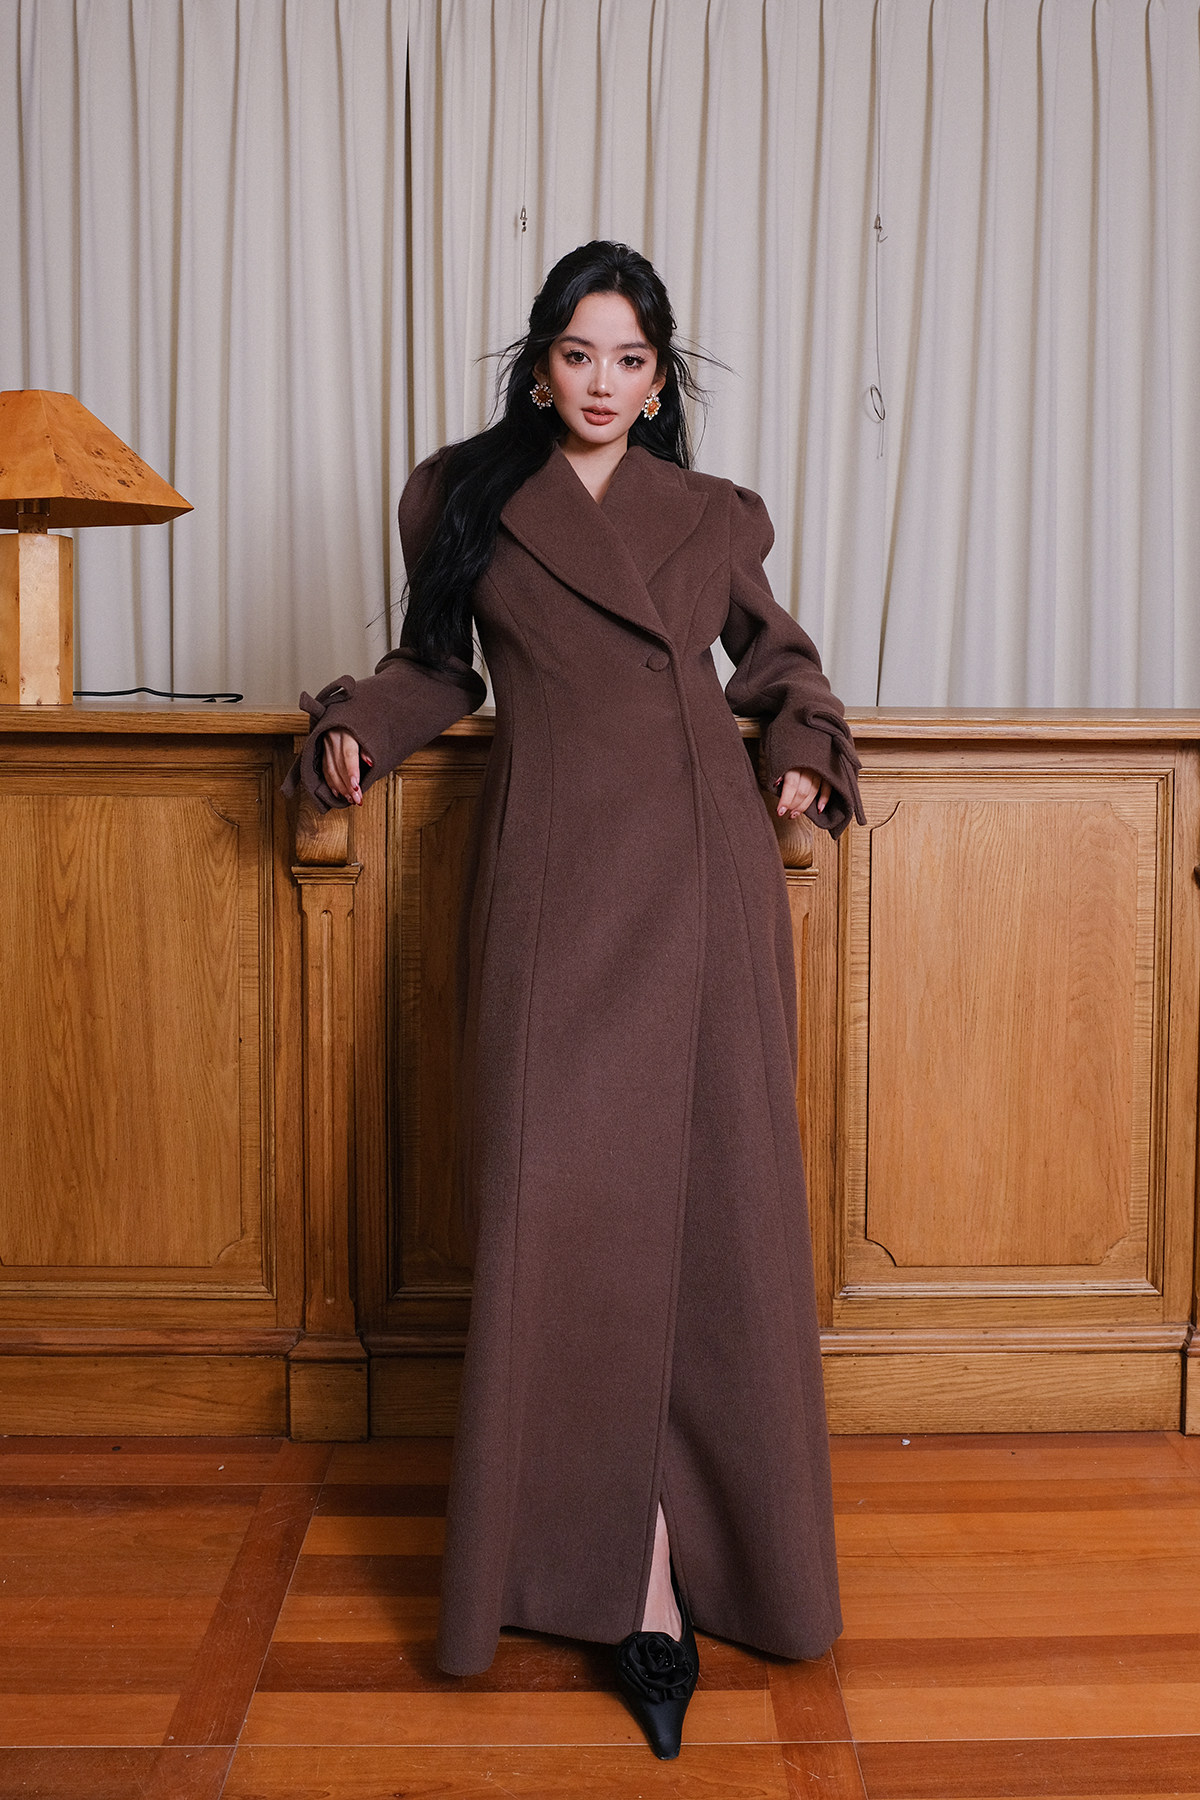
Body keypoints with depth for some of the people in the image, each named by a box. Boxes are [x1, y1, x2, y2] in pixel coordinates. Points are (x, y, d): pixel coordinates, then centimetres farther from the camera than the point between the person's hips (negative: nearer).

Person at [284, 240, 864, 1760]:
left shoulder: (716, 518, 16)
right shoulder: (468, 504, 14)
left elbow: (775, 653, 29)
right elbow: (436, 663, 22)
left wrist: (804, 742, 11)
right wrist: (356, 724, 5)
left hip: (702, 866, 1)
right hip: (555, 871, -1)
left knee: (709, 1197, -2)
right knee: (568, 1196, -10)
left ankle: (661, 1550, 12)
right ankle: (634, 1565, 2)